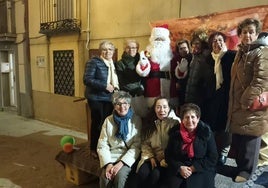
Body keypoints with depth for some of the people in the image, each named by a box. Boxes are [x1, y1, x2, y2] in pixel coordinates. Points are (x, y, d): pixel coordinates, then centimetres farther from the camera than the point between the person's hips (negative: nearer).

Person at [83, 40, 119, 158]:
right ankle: (94, 149, 15)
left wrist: (116, 87, 3)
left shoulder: (113, 64, 15)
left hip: (110, 98, 6)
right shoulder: (94, 62, -7)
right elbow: (87, 80, -16)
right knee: (98, 123, -2)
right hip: (96, 98, -6)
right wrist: (105, 86, -21)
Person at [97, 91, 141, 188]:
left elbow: (137, 146, -7)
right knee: (105, 177, -24)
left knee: (120, 175, -28)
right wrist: (108, 163, -13)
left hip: (128, 158, -1)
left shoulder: (136, 120, -2)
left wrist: (121, 162, -17)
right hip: (111, 157, 2)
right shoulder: (108, 120, 5)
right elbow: (102, 145, 2)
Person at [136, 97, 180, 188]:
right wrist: (151, 157, -6)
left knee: (155, 174, -28)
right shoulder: (149, 122, 7)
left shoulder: (175, 122, -6)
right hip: (152, 157, 3)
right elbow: (145, 143, 7)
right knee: (142, 173, -24)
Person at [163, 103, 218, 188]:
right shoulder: (175, 132, 0)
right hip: (178, 170, 2)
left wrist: (193, 168, -13)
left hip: (201, 170, -1)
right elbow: (168, 155, 4)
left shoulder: (206, 132, -5)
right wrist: (180, 167, -12)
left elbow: (212, 158, -5)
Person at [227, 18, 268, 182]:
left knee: (249, 141, 4)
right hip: (237, 105, 8)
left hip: (252, 106, -8)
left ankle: (246, 171, 21)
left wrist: (246, 101, -19)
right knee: (237, 139, 16)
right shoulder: (241, 53, 15)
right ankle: (240, 166, 33)